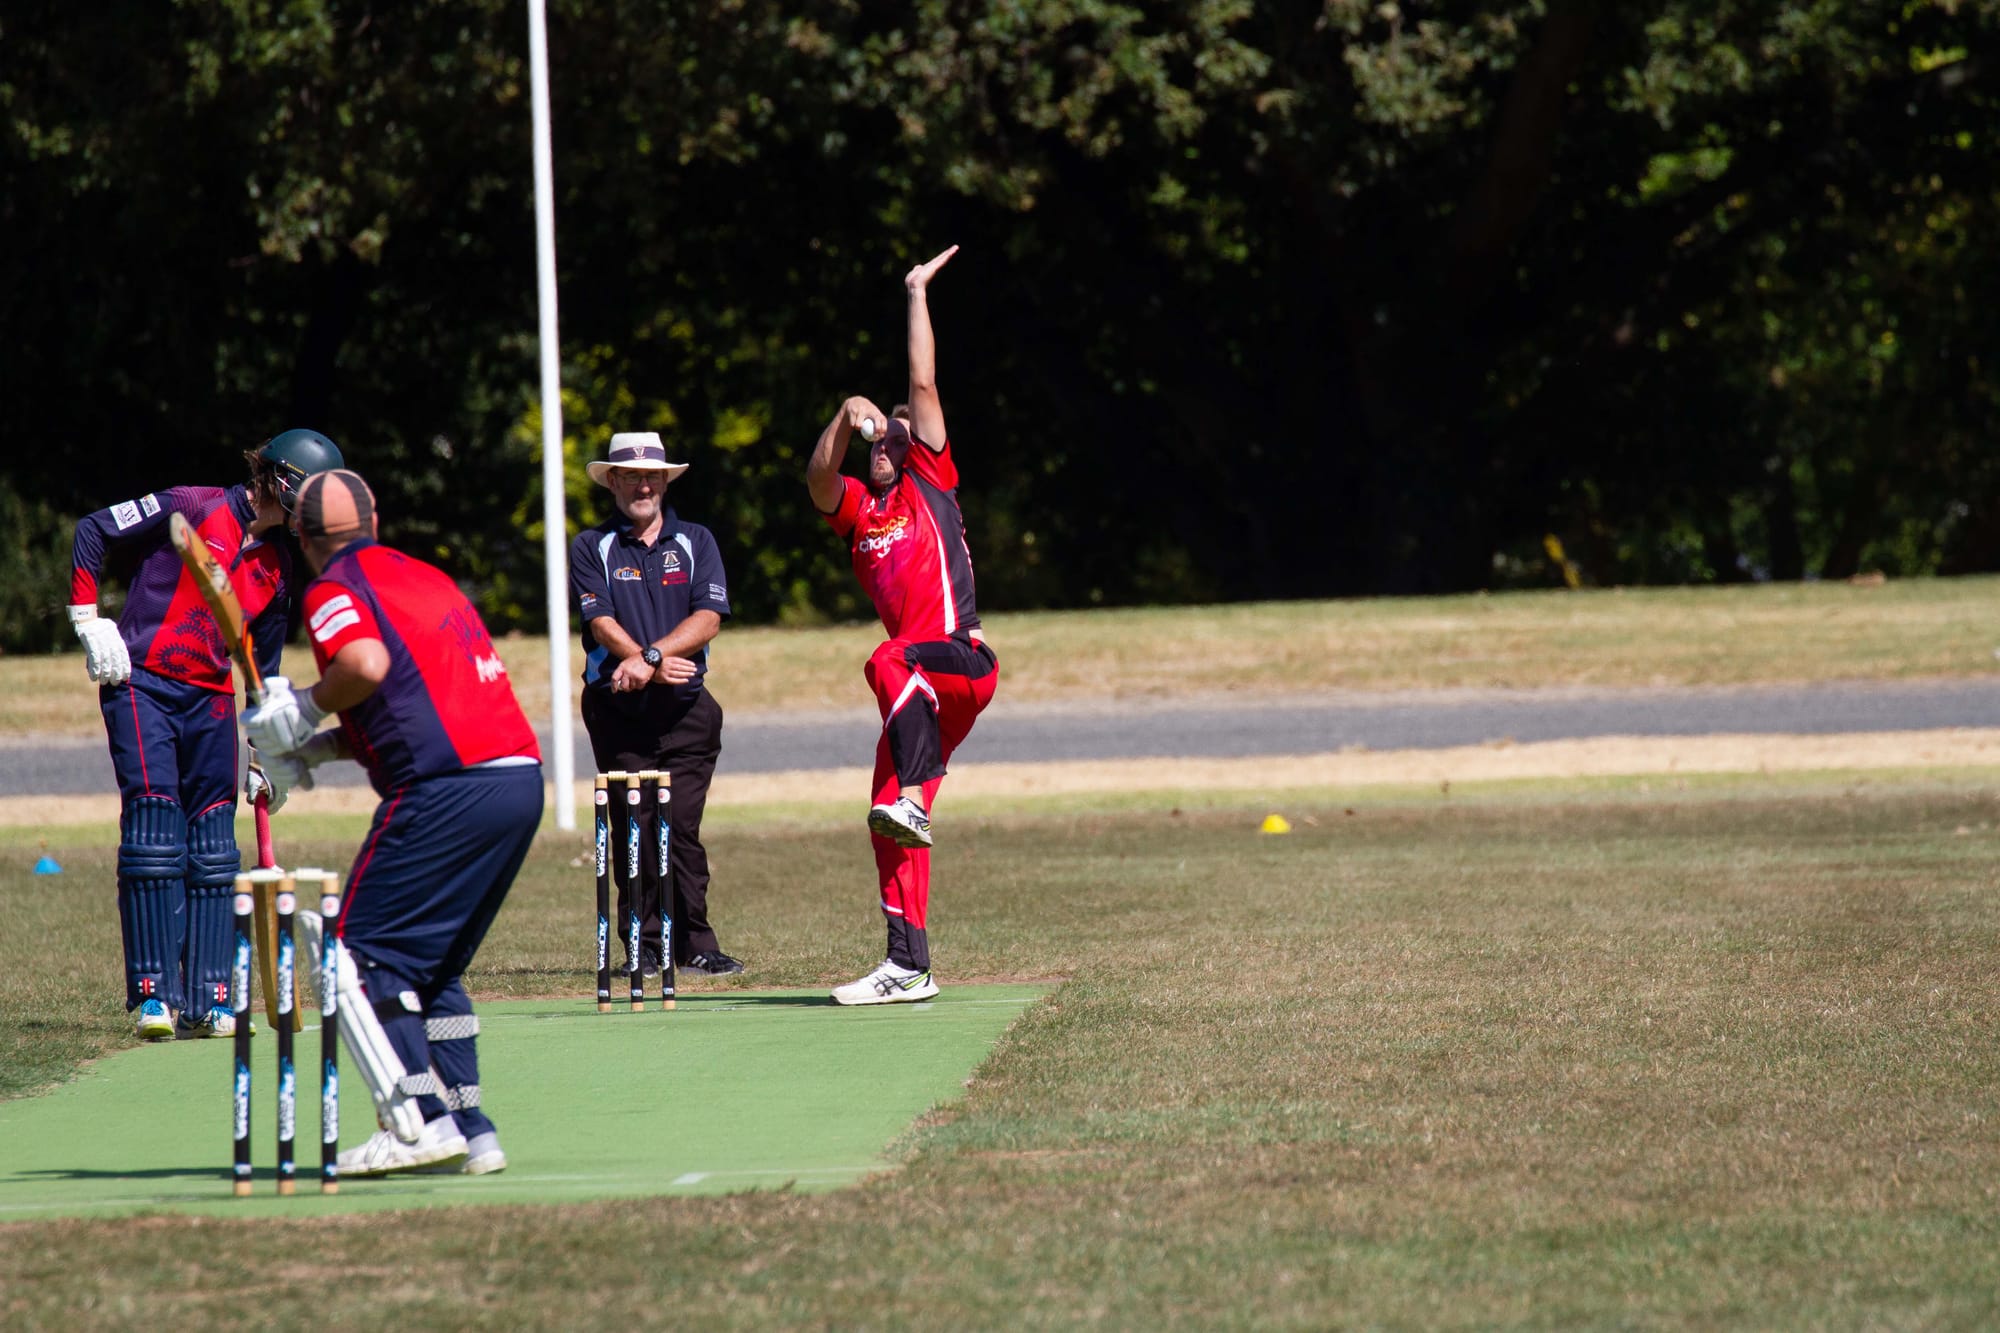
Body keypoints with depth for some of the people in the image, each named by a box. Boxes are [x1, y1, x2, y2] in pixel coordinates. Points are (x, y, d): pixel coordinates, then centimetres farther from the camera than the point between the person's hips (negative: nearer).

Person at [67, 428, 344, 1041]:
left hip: (210, 700, 6)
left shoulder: (282, 564, 9)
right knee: (154, 826, -13)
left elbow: (264, 663, 16)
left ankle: (206, 1001, 7)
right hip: (140, 685, -6)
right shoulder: (194, 509, -8)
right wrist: (88, 619, -8)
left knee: (213, 847, 3)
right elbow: (92, 532, -3)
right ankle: (153, 994, -10)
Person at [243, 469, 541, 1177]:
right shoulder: (428, 577, 24)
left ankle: (422, 1120, -12)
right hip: (521, 776, 8)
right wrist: (324, 747, 25)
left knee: (362, 953, -2)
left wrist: (307, 707, -2)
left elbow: (366, 665, -21)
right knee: (434, 965, 18)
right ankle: (470, 1129, 11)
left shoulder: (333, 591, 0)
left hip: (447, 791, -8)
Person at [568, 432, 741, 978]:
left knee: (682, 828, -5)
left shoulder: (695, 542, 12)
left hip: (686, 710, 1)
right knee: (633, 830, -4)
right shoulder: (591, 548, 8)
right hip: (618, 708, -1)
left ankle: (695, 945, -2)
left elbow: (708, 618, -1)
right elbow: (602, 623, -5)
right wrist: (657, 664, -19)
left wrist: (650, 657, -16)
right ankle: (643, 946, 1)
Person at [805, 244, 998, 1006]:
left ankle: (910, 803, -43)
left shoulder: (930, 481, 8)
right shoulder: (858, 508, 19)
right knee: (890, 828, 1)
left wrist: (918, 296, 7)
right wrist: (847, 417, -11)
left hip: (963, 656, -6)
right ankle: (907, 968, 3)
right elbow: (818, 480, -1)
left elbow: (922, 385, 4)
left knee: (891, 664, -37)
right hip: (921, 681, 6)